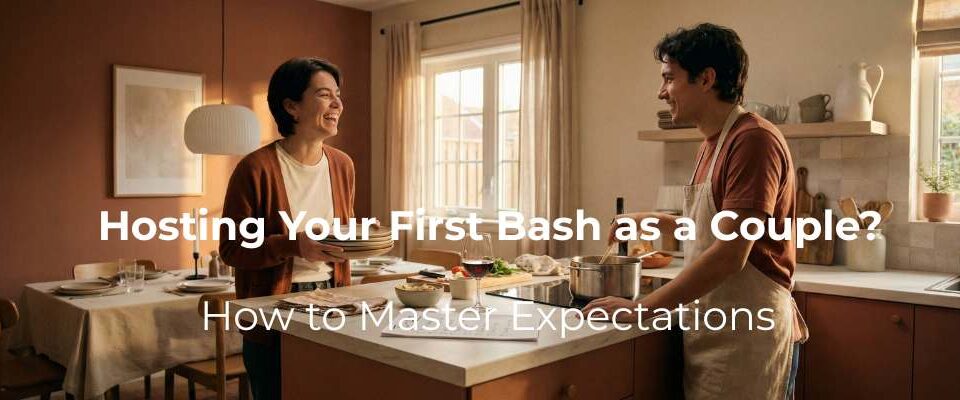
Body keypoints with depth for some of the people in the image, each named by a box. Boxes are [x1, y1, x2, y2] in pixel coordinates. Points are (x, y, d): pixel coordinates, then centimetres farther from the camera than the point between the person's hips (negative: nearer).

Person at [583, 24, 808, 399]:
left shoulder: (754, 140, -17)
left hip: (748, 336, -8)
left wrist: (641, 308, -21)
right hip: (708, 331, 8)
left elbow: (730, 254, -24)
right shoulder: (712, 144, 11)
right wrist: (652, 221, 14)